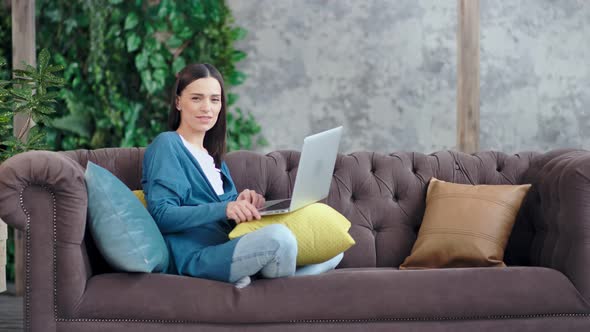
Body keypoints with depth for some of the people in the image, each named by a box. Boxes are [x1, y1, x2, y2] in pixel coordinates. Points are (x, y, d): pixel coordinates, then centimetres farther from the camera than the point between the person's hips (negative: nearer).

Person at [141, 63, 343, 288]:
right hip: (194, 256, -8)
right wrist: (224, 208, -23)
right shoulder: (166, 145, 1)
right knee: (278, 237, -35)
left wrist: (244, 203, -3)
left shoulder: (213, 156, 26)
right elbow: (162, 215, -12)